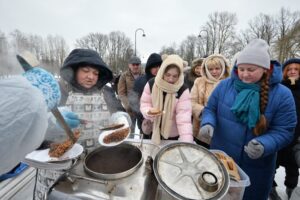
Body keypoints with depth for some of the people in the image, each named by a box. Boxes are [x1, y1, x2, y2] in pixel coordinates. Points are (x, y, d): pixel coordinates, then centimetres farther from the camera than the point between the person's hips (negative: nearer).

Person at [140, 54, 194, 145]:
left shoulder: (183, 90, -20)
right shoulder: (151, 84, -14)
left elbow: (184, 117, -26)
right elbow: (144, 103, -5)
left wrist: (187, 142, -35)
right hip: (153, 131, 2)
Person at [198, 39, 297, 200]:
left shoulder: (282, 94, -11)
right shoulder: (225, 85, -8)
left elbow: (284, 131, -10)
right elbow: (210, 109, 0)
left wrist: (264, 145, -30)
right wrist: (208, 124, -21)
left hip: (256, 167, -1)